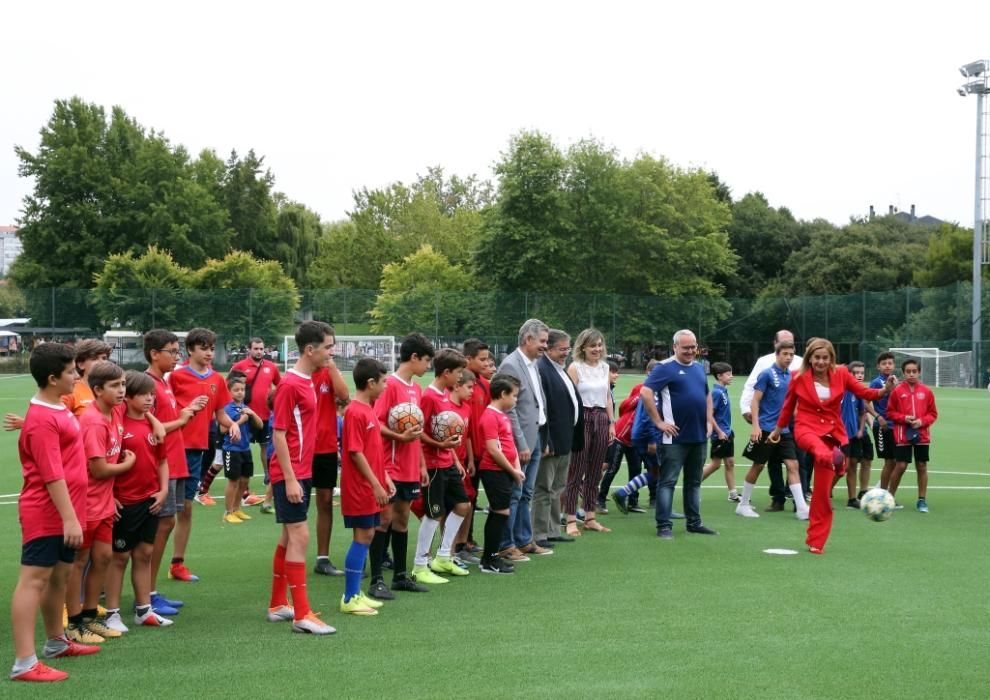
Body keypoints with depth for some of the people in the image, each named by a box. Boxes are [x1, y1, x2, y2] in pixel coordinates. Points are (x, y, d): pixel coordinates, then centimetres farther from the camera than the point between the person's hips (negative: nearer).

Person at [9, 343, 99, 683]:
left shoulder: (59, 408, 11)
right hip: (47, 514, -10)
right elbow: (52, 475, -23)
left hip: (63, 513, 10)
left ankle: (56, 642, 35)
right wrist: (69, 518, -23)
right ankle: (24, 662, -7)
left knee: (59, 577, 20)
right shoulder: (42, 420, -19)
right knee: (33, 581, -8)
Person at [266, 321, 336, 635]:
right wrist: (289, 479, -20)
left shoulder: (307, 381, 10)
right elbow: (278, 434, -17)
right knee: (299, 536, -9)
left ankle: (278, 605, 25)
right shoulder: (290, 384, -16)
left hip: (301, 472, 9)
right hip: (290, 474, -9)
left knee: (289, 536, 15)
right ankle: (301, 614, -7)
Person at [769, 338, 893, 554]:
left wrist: (885, 390, -19)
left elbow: (864, 392, 0)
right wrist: (778, 429, 20)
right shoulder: (799, 377, -3)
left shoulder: (841, 374, -2)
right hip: (807, 428, -1)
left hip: (832, 431, 1)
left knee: (822, 489, 2)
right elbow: (788, 405, 10)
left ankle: (816, 541, 12)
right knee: (822, 451, -41)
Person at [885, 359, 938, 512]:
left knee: (922, 466, 5)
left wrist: (922, 421, -11)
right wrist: (904, 418, -14)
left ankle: (922, 500, 14)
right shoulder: (897, 391, -3)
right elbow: (890, 413, 1)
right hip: (902, 435, -2)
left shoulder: (926, 392, 2)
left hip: (922, 435, 2)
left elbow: (933, 413, 6)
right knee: (900, 466, -3)